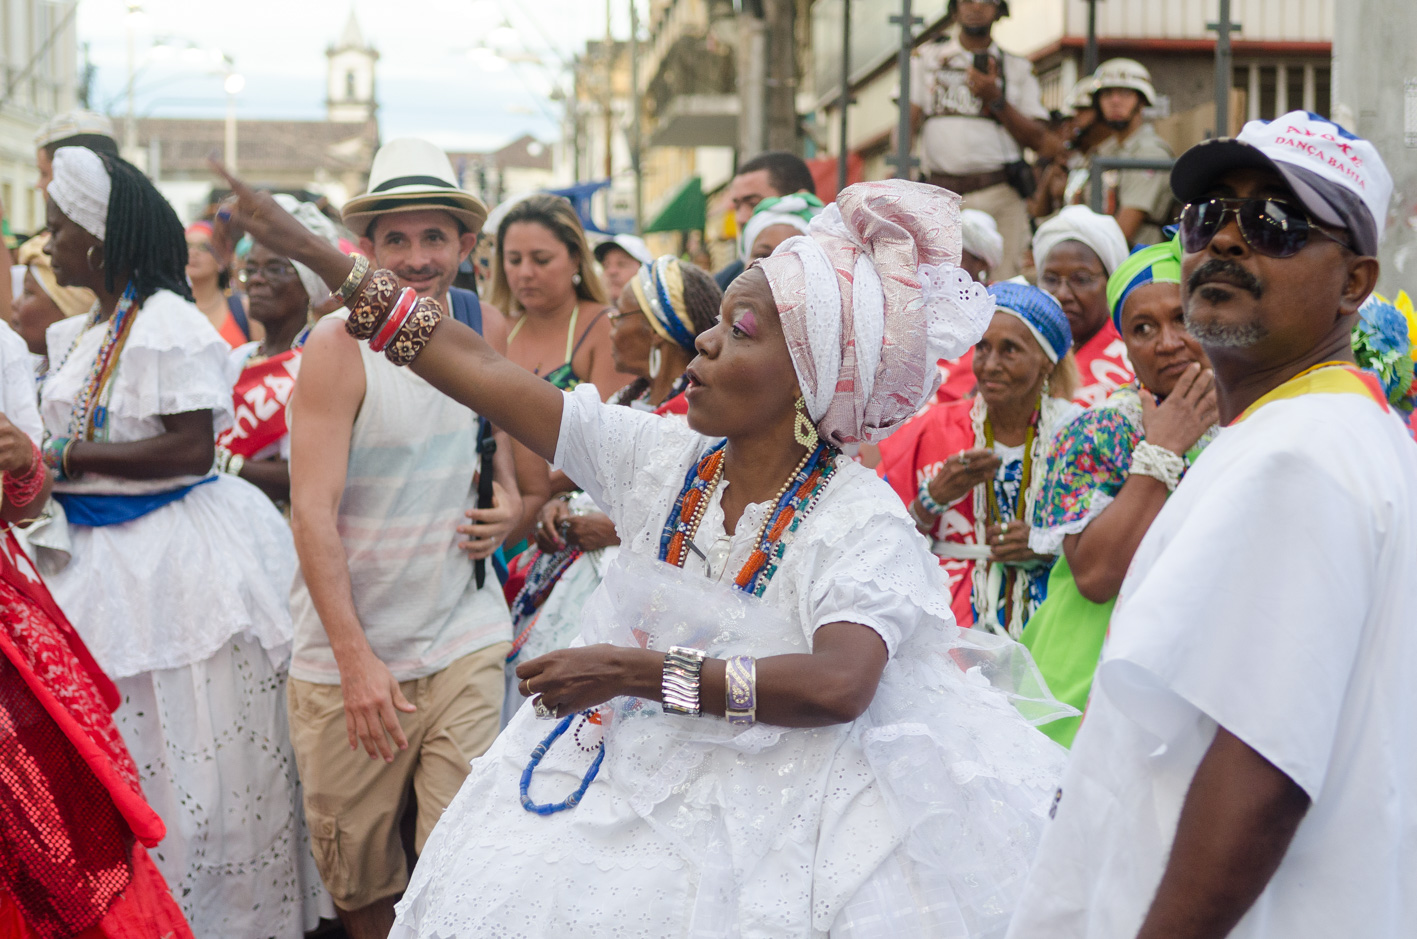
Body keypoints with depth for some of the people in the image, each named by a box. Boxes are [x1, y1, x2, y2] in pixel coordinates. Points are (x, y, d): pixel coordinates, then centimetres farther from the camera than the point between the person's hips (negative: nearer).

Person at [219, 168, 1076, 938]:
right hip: (627, 781, 5)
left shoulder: (860, 521, -16)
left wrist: (634, 671, -27)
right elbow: (477, 366, 1)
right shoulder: (663, 457, -1)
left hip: (774, 807, -5)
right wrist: (314, 254, 2)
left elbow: (837, 686, -33)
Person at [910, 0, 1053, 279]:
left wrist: (996, 99, -5)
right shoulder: (926, 57, 16)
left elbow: (1039, 141, 7)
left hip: (999, 196, 0)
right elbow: (908, 120, 7)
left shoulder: (1018, 68, 14)